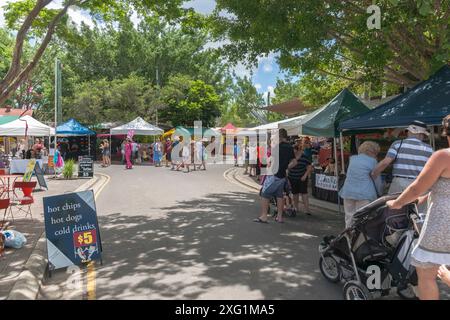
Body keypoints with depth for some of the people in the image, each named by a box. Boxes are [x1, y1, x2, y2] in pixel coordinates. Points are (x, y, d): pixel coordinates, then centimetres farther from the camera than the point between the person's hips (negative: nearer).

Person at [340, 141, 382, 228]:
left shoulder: (353, 159, 12)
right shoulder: (372, 161, -2)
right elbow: (377, 180, 4)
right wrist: (379, 194, 17)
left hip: (348, 192, 5)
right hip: (364, 194, -4)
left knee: (349, 217, 12)